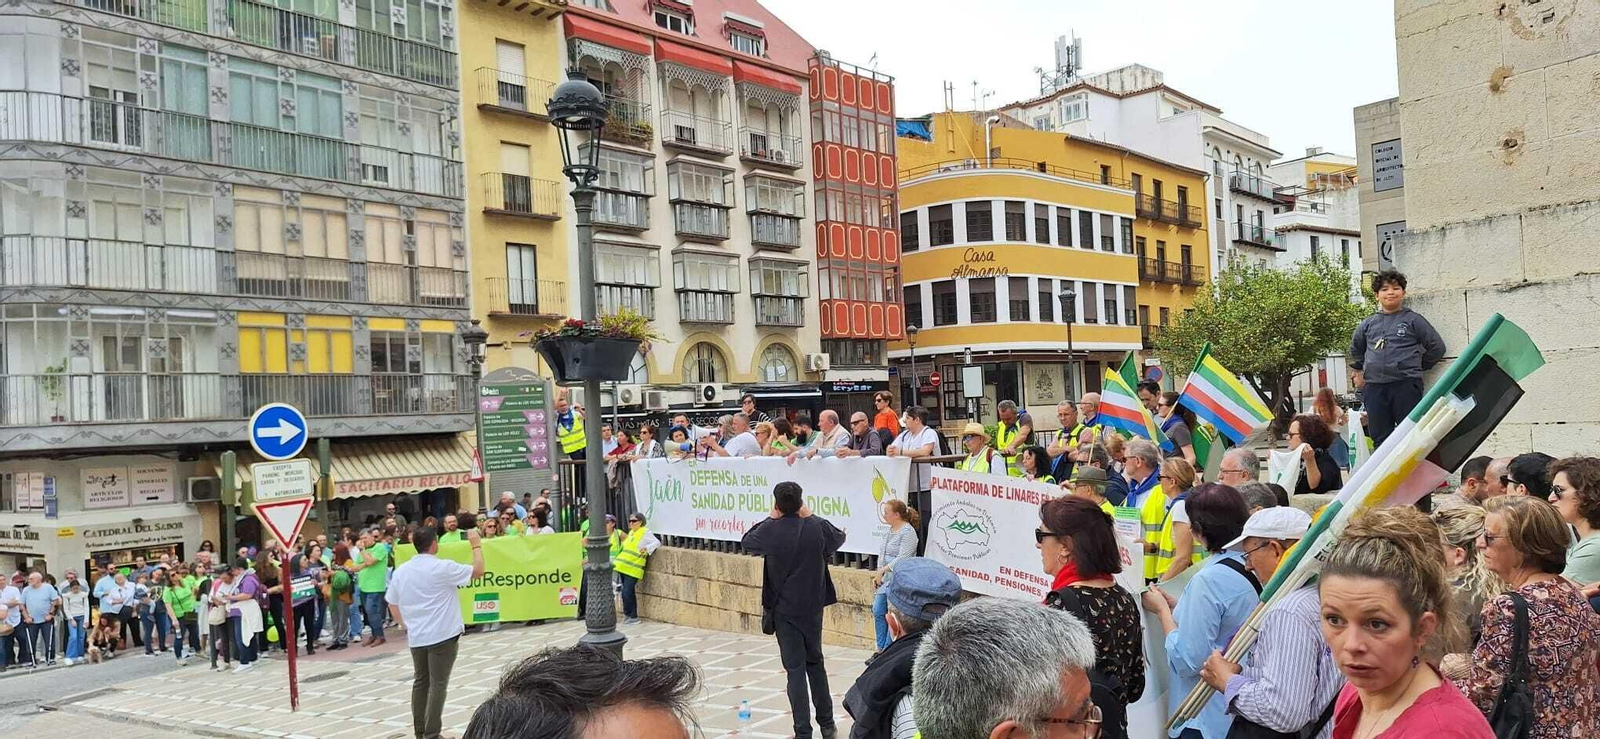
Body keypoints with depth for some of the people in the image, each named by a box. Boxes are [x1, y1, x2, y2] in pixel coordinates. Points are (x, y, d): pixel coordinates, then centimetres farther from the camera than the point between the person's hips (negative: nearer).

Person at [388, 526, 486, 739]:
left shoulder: (400, 571, 5)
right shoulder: (442, 568, -13)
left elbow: (392, 605, 12)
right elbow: (478, 571, -7)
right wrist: (477, 546, 5)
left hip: (415, 637, 6)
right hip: (442, 635, -6)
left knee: (420, 682, 16)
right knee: (438, 685, -1)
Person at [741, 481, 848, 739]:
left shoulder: (770, 530, -14)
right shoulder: (818, 527, -10)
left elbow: (746, 542, 7)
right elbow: (839, 537, 12)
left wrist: (769, 519, 5)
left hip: (784, 609, -2)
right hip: (813, 607, 2)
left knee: (795, 668, 2)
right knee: (815, 662, 18)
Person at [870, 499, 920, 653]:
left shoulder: (908, 532, -14)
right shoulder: (890, 530, 14)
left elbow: (902, 559, -21)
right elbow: (882, 554, 20)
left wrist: (882, 570, -19)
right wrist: (879, 574, 10)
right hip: (886, 579, 9)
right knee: (878, 611, 8)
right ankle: (881, 648, 17)